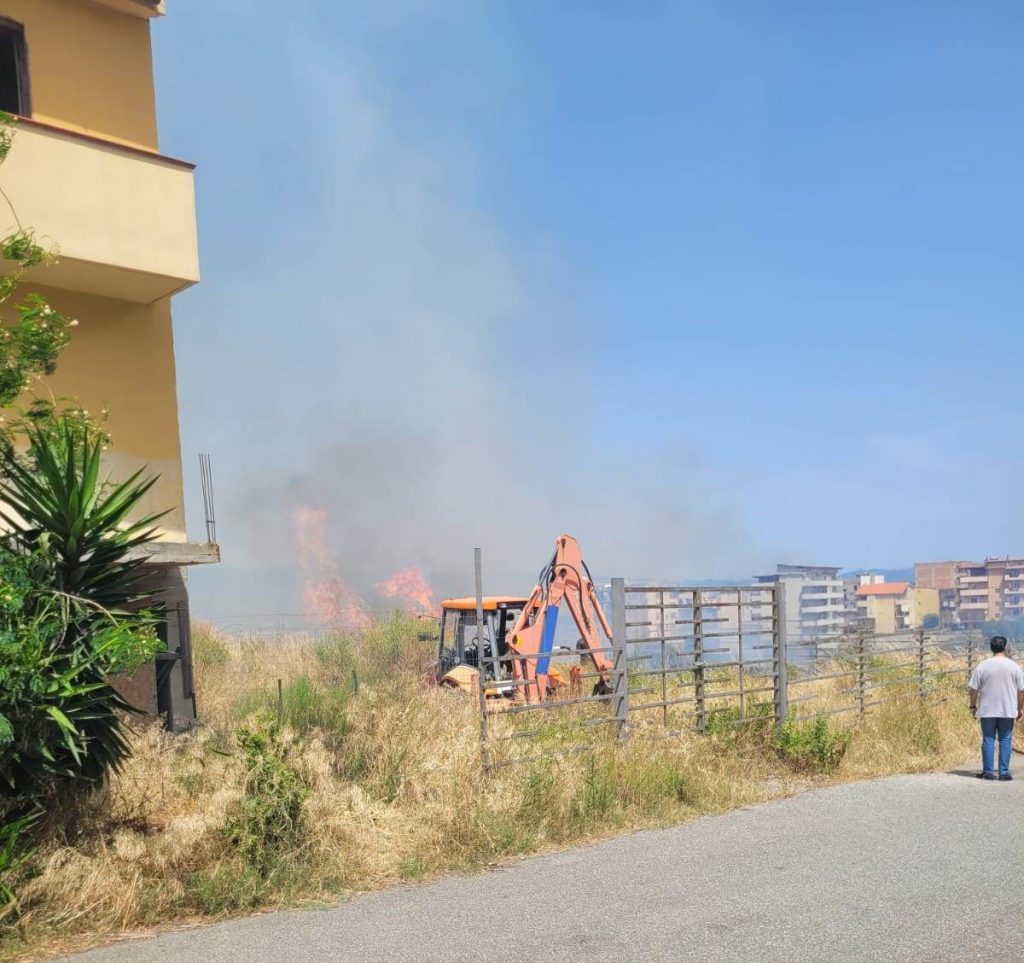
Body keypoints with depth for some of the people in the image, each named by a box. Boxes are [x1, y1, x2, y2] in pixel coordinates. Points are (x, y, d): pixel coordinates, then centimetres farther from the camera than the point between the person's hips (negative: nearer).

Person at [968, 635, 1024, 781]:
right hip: (1008, 711, 0)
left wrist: (973, 706, 10)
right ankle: (1004, 772, 7)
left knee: (988, 740, 6)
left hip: (987, 711, 0)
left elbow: (974, 689, -2)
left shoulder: (982, 666, -4)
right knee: (1005, 741, 8)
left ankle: (988, 772, 7)